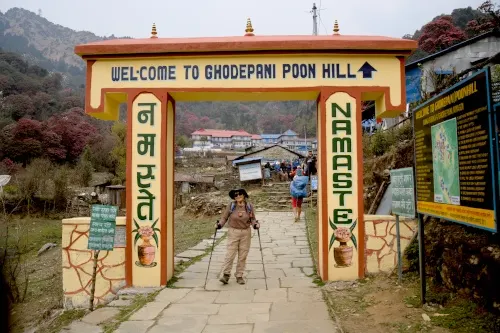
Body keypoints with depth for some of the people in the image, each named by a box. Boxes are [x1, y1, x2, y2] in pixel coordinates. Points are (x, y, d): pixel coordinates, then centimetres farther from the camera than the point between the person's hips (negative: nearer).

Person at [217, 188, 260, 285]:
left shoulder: (249, 207, 0)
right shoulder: (231, 206, -4)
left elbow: (252, 219, 8)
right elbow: (224, 217, 0)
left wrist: (255, 224, -12)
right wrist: (220, 224, -17)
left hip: (246, 233, 2)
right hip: (233, 232, -2)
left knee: (243, 256, 7)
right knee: (230, 254, -6)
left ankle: (239, 276, 19)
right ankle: (226, 275, 3)